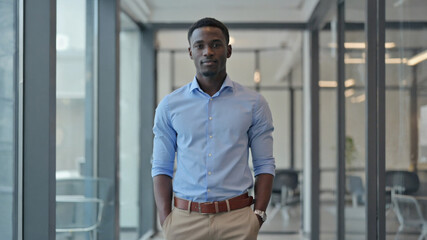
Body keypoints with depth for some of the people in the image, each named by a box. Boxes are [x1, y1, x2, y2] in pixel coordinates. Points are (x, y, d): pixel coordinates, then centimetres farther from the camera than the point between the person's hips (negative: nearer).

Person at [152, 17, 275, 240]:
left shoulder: (254, 103, 4)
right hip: (185, 219, 1)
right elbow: (161, 168, 6)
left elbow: (264, 165, 4)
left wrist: (258, 215, -6)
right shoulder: (170, 105, 6)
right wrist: (165, 219, -4)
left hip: (237, 220, 0)